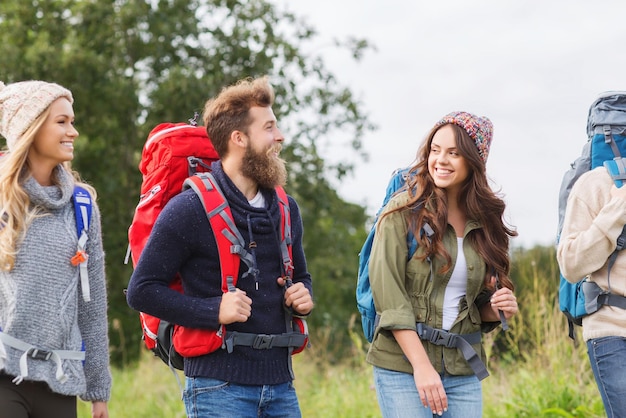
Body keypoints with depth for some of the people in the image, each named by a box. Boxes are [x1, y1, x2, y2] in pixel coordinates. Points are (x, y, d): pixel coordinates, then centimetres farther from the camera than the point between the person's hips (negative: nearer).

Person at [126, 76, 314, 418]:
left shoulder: (285, 210, 14)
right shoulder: (189, 210, -8)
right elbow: (141, 290, -9)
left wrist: (302, 296, 4)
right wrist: (213, 311, -18)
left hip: (280, 386, 6)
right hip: (219, 386, -6)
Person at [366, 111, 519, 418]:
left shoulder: (483, 222, 9)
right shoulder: (404, 211, -5)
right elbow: (389, 298, -11)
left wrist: (497, 309, -4)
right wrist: (421, 366, -17)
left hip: (462, 372, 4)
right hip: (403, 365, -4)